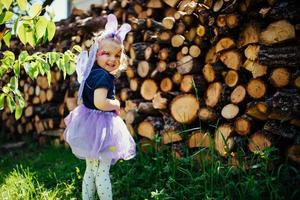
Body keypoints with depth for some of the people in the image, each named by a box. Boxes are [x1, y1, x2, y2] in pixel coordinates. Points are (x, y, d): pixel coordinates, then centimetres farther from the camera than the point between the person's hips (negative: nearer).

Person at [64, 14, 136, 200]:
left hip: (90, 125, 10)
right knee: (102, 172, -1)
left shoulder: (93, 73, 8)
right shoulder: (104, 76, -21)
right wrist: (116, 104, -14)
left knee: (90, 171, 18)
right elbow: (100, 103, -32)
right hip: (101, 126, -10)